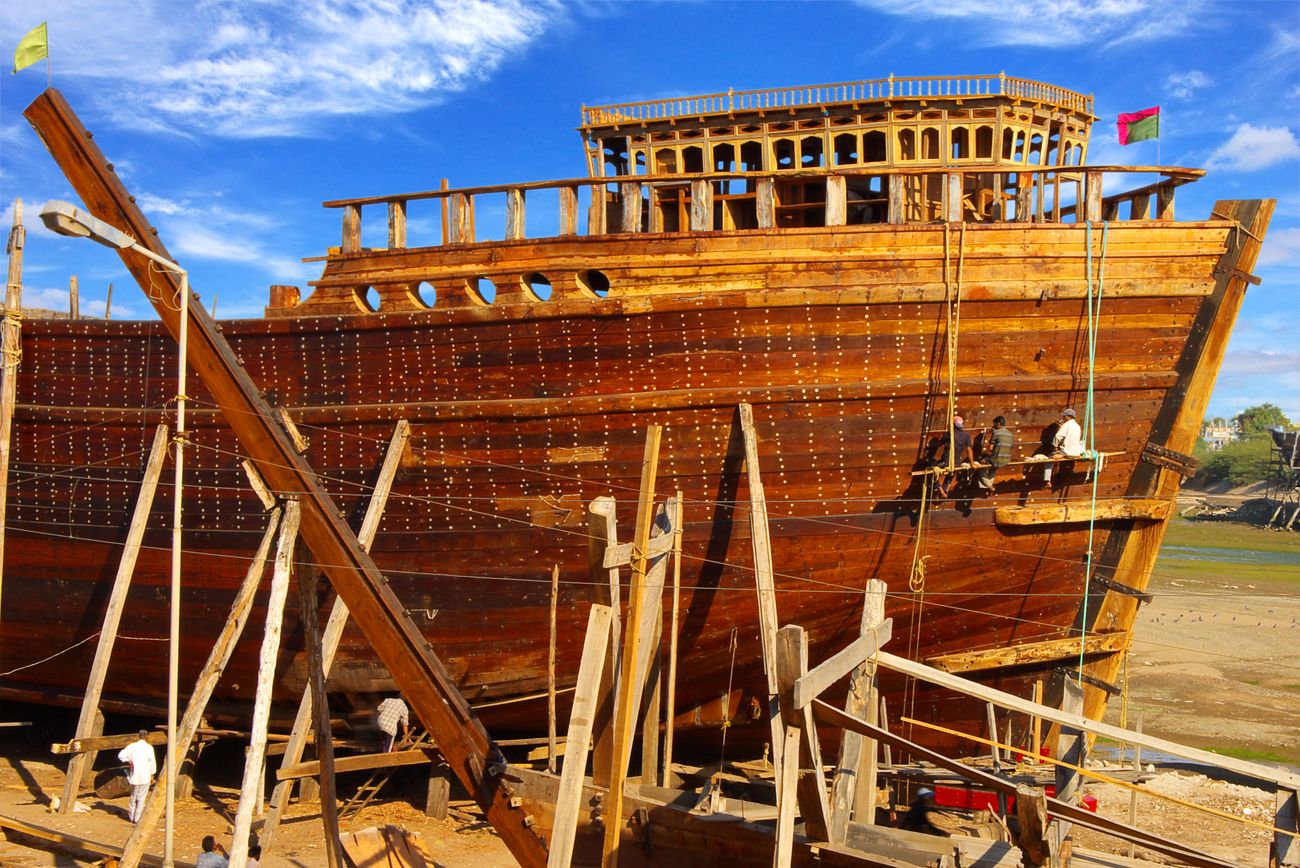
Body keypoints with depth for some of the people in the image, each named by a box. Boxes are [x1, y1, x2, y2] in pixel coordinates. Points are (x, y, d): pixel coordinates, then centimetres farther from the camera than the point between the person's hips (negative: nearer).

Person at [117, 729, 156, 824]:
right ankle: (137, 818, 2)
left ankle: (132, 816, 24)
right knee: (141, 798, 2)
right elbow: (152, 762, -5)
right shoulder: (149, 747, -5)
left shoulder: (132, 746, 2)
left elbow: (121, 755, -2)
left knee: (133, 797, 17)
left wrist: (128, 761, 10)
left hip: (134, 775, 3)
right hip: (145, 776, -3)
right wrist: (152, 775, 4)